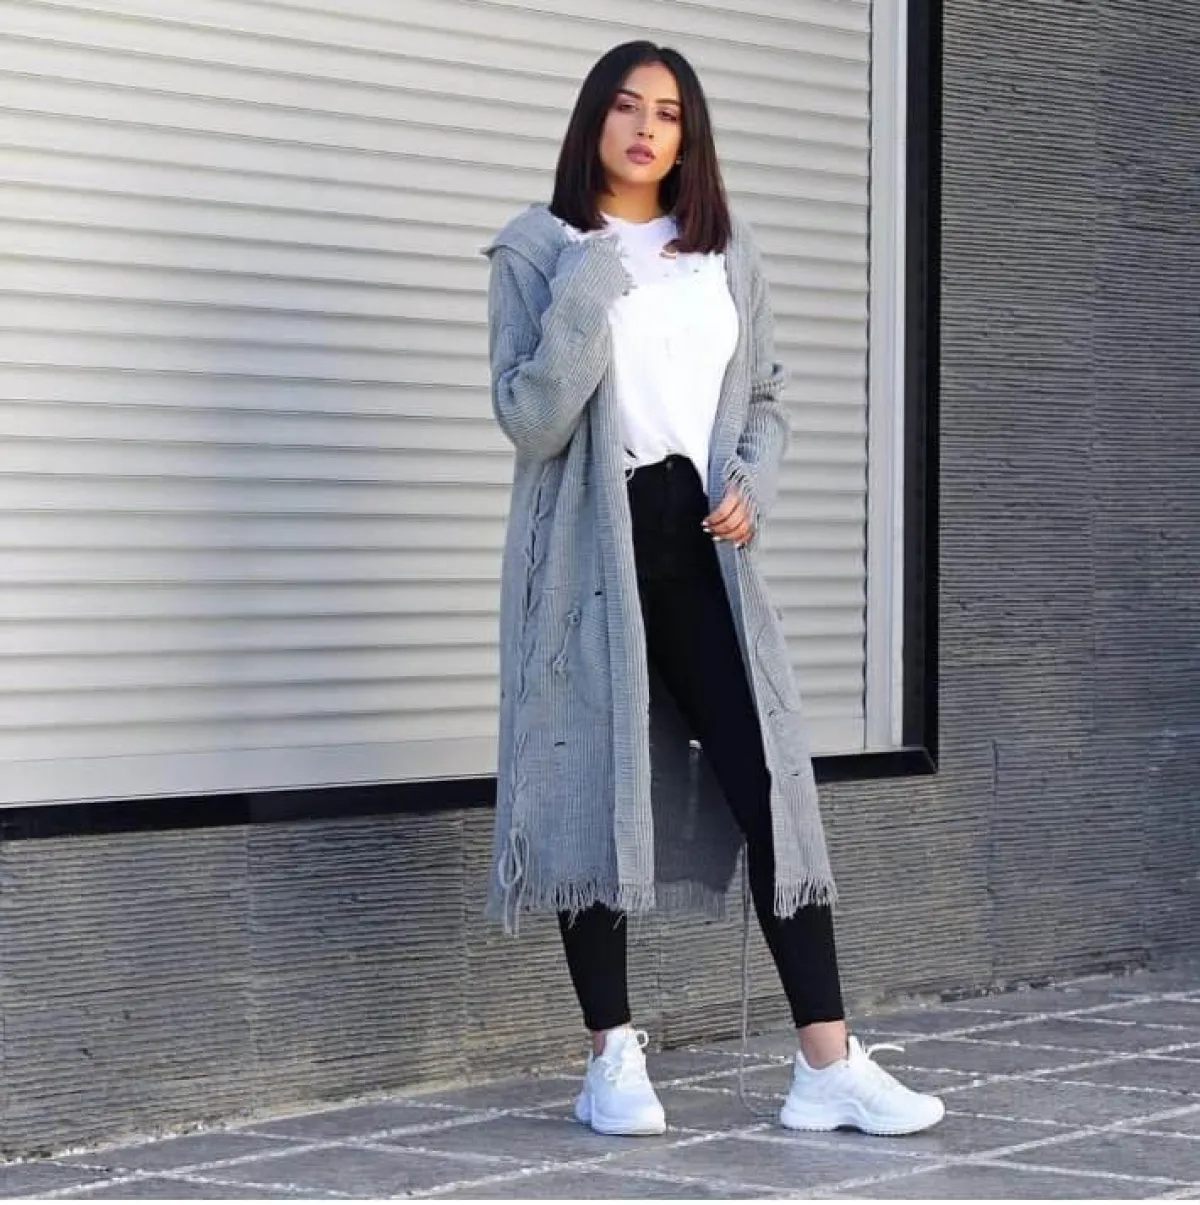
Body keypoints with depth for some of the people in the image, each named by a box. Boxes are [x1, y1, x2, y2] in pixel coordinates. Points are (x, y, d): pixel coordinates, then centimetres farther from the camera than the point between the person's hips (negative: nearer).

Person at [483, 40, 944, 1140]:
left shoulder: (728, 256, 14)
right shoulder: (539, 252, 1)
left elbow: (766, 398, 20)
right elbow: (530, 420, -8)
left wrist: (753, 484, -1)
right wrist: (585, 298, -19)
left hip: (700, 550, 3)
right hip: (592, 551, -3)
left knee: (770, 782, -5)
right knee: (595, 793, -2)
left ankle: (829, 1061, -3)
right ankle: (614, 1061, 8)